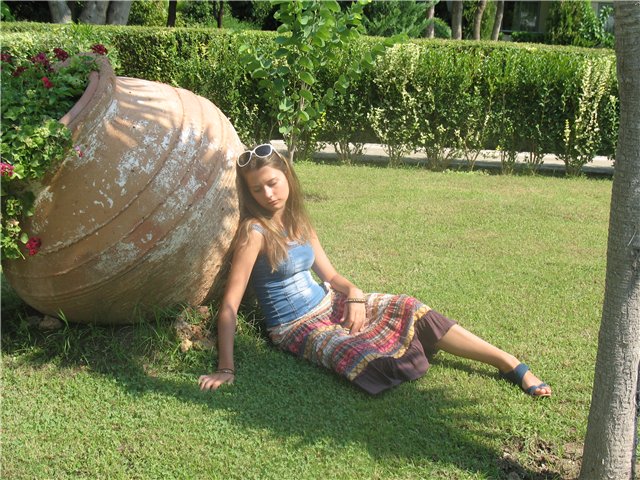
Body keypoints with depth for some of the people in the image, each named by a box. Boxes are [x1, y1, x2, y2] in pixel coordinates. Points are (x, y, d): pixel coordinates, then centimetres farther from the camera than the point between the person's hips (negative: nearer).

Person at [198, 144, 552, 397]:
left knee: (411, 310, -10)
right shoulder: (255, 232, -17)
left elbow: (329, 274, 12)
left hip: (328, 303, 7)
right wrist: (226, 369, -28)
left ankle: (510, 363, -6)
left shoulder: (298, 222, 6)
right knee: (366, 357, -32)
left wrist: (353, 293, -11)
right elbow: (230, 305, -21)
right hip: (298, 326, -7)